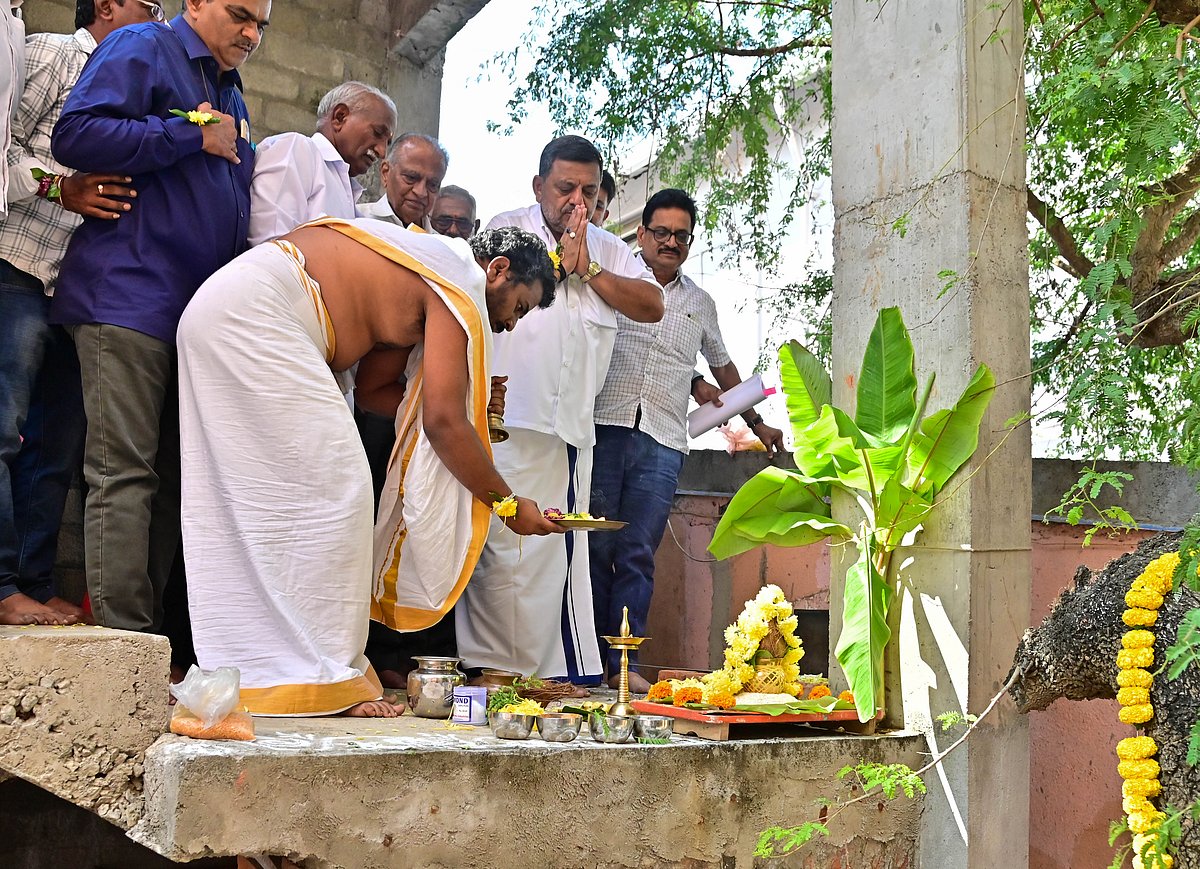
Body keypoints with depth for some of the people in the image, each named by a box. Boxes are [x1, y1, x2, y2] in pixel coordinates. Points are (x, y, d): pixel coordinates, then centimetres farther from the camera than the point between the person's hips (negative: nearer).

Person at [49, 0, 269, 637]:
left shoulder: (232, 97, 24)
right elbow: (76, 134, -14)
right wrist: (194, 136, -10)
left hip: (201, 311, 8)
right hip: (130, 296, -8)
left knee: (172, 477, 7)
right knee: (125, 473, -10)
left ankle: (155, 628, 11)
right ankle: (125, 639, -9)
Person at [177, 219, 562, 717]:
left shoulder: (423, 274, 24)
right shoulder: (461, 285, -5)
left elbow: (377, 384, 23)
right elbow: (444, 421, -10)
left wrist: (474, 409, 19)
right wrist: (507, 503, 0)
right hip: (253, 315, -11)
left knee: (254, 501, 11)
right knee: (335, 494, -8)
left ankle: (246, 669, 16)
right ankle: (325, 680, -5)